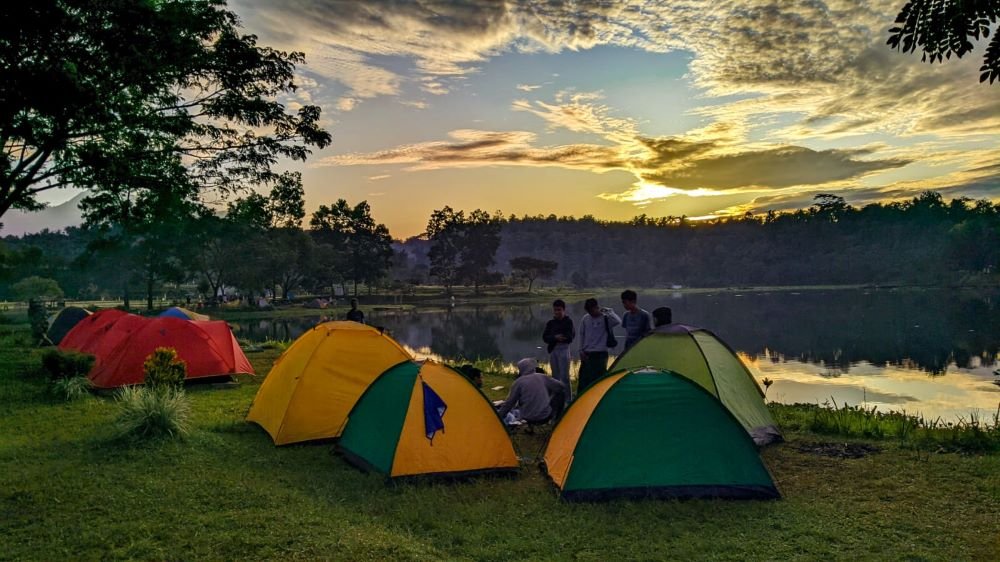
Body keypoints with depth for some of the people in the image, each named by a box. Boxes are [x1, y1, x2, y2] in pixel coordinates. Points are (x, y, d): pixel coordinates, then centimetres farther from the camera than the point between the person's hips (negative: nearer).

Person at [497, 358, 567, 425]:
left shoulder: (518, 382, -7)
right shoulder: (543, 377, 0)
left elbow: (509, 403, -5)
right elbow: (561, 387, 9)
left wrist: (500, 417, 6)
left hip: (527, 419, 0)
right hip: (545, 417, 0)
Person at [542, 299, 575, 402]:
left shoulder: (568, 321, -3)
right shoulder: (550, 323, 10)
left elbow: (570, 337, -11)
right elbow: (544, 337, 2)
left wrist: (557, 338, -6)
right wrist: (555, 337, -16)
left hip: (563, 349, -5)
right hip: (552, 350, 5)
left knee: (564, 376, -8)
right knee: (555, 376, 12)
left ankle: (568, 399, -3)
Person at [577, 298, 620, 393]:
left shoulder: (606, 318, -8)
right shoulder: (585, 319, 5)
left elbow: (618, 321, -30)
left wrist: (607, 311, -21)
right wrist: (581, 351, 7)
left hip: (600, 354, -4)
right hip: (586, 354, 4)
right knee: (583, 380, 6)